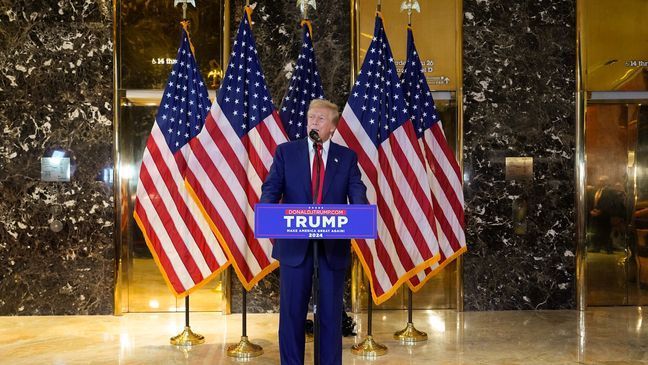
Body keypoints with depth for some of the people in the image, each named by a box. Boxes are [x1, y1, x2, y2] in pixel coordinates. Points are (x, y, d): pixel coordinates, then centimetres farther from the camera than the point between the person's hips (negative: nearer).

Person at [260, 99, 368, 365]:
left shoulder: (347, 157, 7)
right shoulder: (286, 151, 6)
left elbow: (357, 193, -4)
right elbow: (271, 188, -2)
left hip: (333, 245, 1)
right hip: (295, 244, 0)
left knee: (331, 312, 9)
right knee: (292, 311, 7)